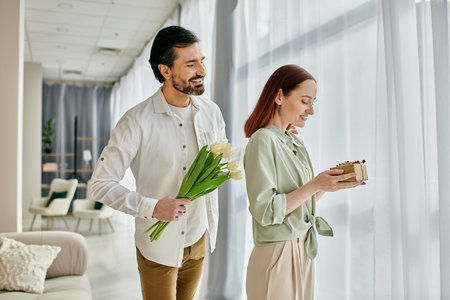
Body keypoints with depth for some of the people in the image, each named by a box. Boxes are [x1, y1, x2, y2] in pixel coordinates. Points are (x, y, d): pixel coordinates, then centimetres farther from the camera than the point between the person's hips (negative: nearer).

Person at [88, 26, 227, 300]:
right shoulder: (138, 121, -17)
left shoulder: (211, 111, -2)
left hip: (198, 239, 5)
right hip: (159, 248, -5)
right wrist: (151, 207, -25)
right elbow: (100, 185, -15)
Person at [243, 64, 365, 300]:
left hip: (305, 251, 8)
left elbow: (303, 200, 12)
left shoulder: (296, 143, 8)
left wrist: (334, 182, -2)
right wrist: (314, 185, -21)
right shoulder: (263, 141, -16)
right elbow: (265, 211, -21)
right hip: (277, 256, -8)